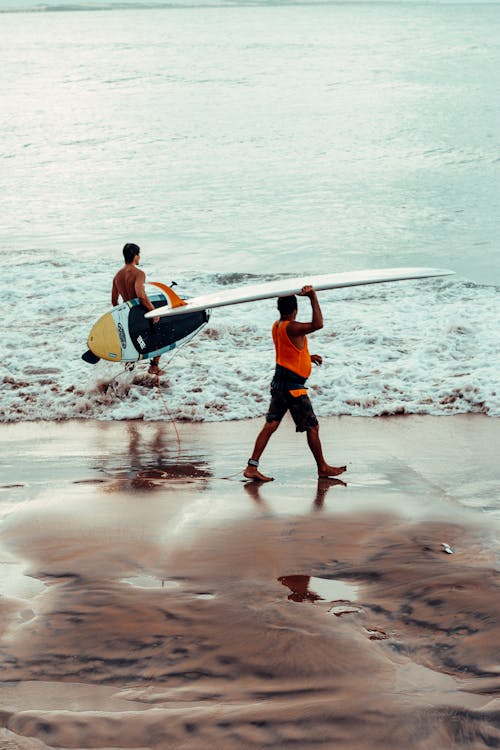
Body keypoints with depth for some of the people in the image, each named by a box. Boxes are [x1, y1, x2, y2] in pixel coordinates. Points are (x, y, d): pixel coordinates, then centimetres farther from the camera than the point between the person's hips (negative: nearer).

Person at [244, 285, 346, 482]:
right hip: (293, 386, -9)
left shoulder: (277, 326, 9)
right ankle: (323, 468, 16)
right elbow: (318, 325, -33)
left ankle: (252, 467, 2)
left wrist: (308, 357, 23)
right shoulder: (291, 328, -20)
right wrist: (313, 297, -28)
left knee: (270, 425, 7)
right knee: (312, 427, 5)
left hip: (279, 383, 9)